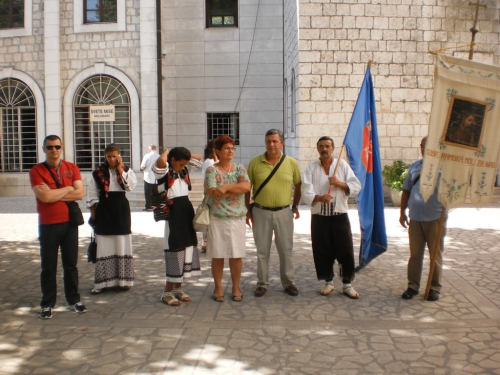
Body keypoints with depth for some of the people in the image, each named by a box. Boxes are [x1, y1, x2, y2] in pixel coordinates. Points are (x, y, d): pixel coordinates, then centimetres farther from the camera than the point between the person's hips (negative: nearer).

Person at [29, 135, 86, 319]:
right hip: (48, 225, -2)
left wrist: (54, 195, -12)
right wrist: (68, 188, -7)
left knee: (71, 264, 11)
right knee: (48, 266, 6)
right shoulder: (36, 171, -4)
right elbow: (45, 197, -17)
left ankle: (74, 299, 22)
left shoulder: (72, 168, 4)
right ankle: (47, 304, 16)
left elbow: (79, 194, -7)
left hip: (70, 223, 2)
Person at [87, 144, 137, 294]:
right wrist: (93, 214, 1)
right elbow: (92, 196, 5)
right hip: (104, 210, 0)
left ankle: (124, 279, 15)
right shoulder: (98, 173, 3)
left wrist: (120, 169, -12)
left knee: (122, 245, 6)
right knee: (104, 246, 2)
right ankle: (102, 282, 8)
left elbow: (131, 185, -13)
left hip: (121, 209, 1)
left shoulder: (127, 170, 5)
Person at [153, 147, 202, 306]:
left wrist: (184, 154, 9)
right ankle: (167, 292, 5)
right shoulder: (164, 171, -10)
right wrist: (166, 152, -11)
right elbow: (161, 161, -32)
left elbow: (198, 158, 21)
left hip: (187, 209, 8)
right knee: (175, 248, -6)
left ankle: (178, 288, 23)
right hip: (173, 211, -8)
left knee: (187, 246, 11)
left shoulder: (185, 169, 11)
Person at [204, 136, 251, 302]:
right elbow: (213, 192, -15)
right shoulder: (211, 170, -2)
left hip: (238, 218, 2)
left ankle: (236, 287, 20)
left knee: (236, 255, 6)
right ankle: (218, 288, 19)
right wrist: (237, 189, -11)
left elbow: (247, 186, -10)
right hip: (217, 218, -2)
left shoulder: (240, 168, 7)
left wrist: (226, 187, -18)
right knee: (218, 255, 5)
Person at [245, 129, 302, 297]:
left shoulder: (292, 163, -2)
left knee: (286, 249, 9)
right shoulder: (255, 162, -3)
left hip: (284, 212, 0)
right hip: (260, 212, 0)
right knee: (262, 250, 9)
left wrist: (295, 206, 10)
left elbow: (298, 186, 11)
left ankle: (288, 282, 24)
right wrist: (248, 210, 3)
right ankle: (262, 283, 22)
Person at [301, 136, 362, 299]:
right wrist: (319, 197, -26)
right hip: (319, 216, 1)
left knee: (345, 250, 1)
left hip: (340, 215, 0)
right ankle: (328, 282, 23)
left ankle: (347, 284, 14)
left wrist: (339, 183, -15)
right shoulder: (311, 167, 3)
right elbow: (306, 192, -7)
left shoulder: (343, 165, 3)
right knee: (322, 251, 6)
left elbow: (356, 188, 0)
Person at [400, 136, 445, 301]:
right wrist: (402, 212, 12)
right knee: (415, 254, 10)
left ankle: (435, 287, 19)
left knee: (436, 255, 7)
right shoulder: (414, 166, 10)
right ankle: (413, 286, 19)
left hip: (435, 218, -3)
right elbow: (406, 190, 14)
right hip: (415, 218, 4)